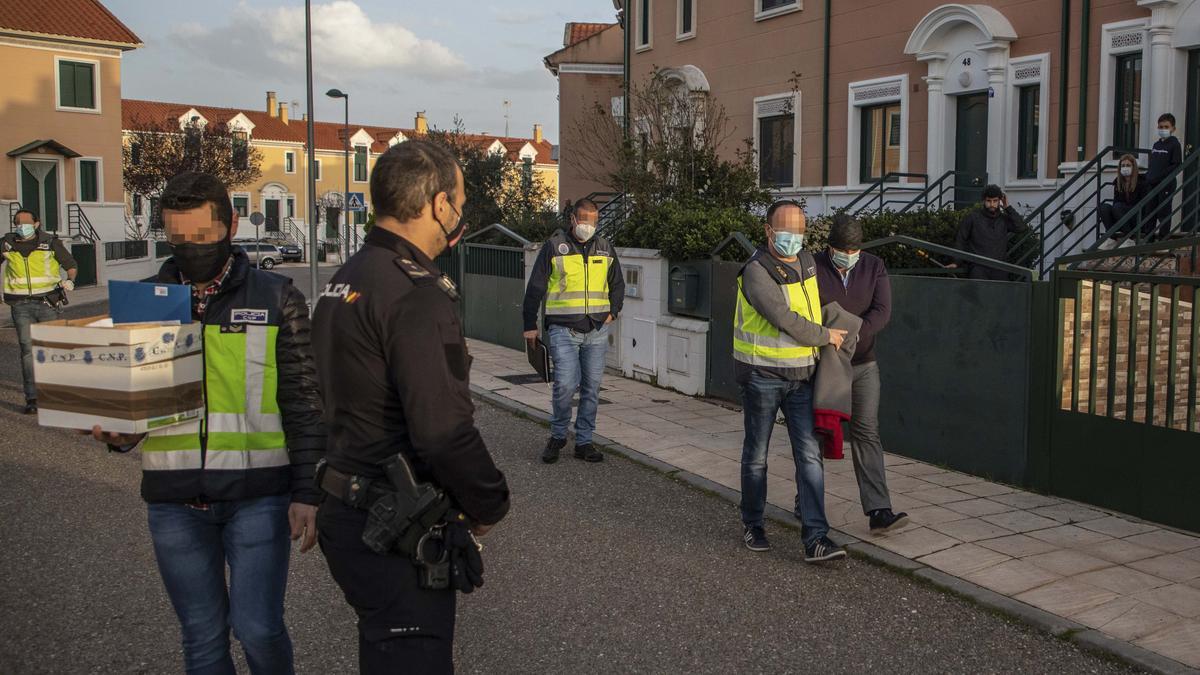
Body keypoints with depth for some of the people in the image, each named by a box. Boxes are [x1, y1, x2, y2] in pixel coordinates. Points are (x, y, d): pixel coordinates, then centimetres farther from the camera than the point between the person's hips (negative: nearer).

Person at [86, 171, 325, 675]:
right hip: (174, 500, 3)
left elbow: (303, 402, 0)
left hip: (256, 494, -3)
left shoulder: (275, 298, -1)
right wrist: (118, 434, -8)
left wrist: (306, 492, -5)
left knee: (258, 628, -4)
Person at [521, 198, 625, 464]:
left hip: (597, 331, 4)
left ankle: (584, 441, 17)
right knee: (565, 385, -12)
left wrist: (613, 312, 9)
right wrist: (530, 325, 2)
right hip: (563, 329, -4)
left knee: (591, 389, 6)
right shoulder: (554, 246, 0)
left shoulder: (605, 248, 12)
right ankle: (558, 436, 10)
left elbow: (617, 284, 24)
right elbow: (535, 288, 3)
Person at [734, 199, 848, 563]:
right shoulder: (756, 271, -17)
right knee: (756, 454, 8)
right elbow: (785, 320, -22)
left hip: (801, 375, 6)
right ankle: (752, 525, 26)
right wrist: (825, 336, -9)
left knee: (810, 454, -3)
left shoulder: (807, 261, 7)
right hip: (762, 375, -6)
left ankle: (816, 538, -4)